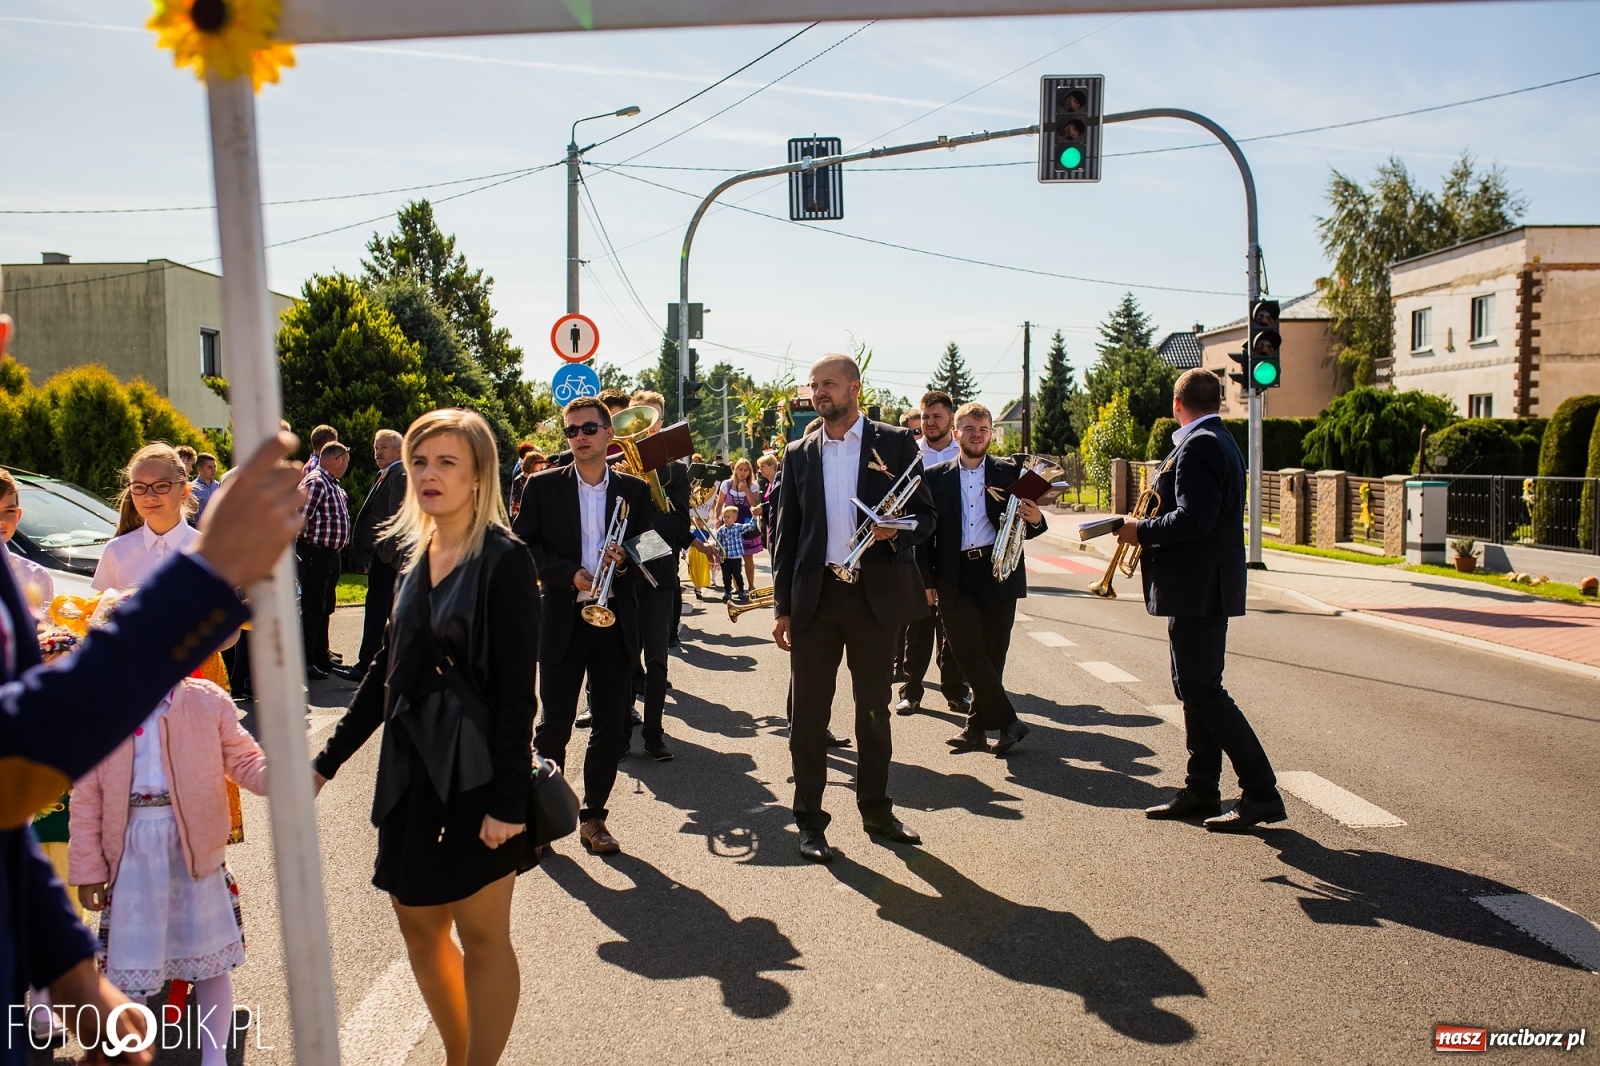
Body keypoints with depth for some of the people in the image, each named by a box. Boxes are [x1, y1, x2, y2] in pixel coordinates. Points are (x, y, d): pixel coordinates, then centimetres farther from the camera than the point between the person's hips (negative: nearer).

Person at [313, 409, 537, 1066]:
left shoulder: (503, 560, -13)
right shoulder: (415, 553, 8)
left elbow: (516, 691, -16)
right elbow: (391, 666, 13)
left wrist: (507, 799, -19)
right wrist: (328, 760, 13)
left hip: (474, 772, -7)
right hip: (411, 765, 8)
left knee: (481, 935, 5)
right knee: (418, 925, 16)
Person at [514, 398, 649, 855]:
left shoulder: (634, 489, 8)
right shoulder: (543, 486, 4)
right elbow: (524, 545, -1)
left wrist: (624, 561, -12)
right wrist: (569, 575, -13)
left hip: (617, 622, 2)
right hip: (562, 620, -1)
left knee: (611, 727, 5)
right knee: (553, 725, 1)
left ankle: (593, 817, 20)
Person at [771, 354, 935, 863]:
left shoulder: (895, 443, 3)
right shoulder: (799, 454, 9)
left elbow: (925, 514, 3)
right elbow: (786, 534, 8)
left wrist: (898, 531, -20)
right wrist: (782, 606, 3)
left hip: (876, 592, -1)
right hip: (815, 596, 1)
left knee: (875, 707, 11)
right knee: (808, 711, 3)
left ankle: (876, 809, 27)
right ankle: (809, 818, 15)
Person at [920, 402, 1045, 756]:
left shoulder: (1009, 473, 7)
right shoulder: (936, 476, 7)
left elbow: (1024, 529, 6)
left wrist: (1035, 520, -17)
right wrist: (927, 580, 0)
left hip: (998, 573, 0)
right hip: (954, 577, 0)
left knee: (993, 653, 3)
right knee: (967, 651, -5)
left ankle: (977, 727, 15)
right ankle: (1008, 721, 6)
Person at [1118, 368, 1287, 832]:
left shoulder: (1198, 446, -17)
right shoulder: (1220, 442, 15)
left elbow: (1194, 519, -26)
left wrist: (1142, 530, -13)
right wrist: (1149, 525, 10)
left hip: (1199, 588, -11)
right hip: (1204, 586, 11)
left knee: (1204, 692, -5)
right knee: (1193, 688, 15)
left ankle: (1262, 793, 0)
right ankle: (1201, 790, 23)